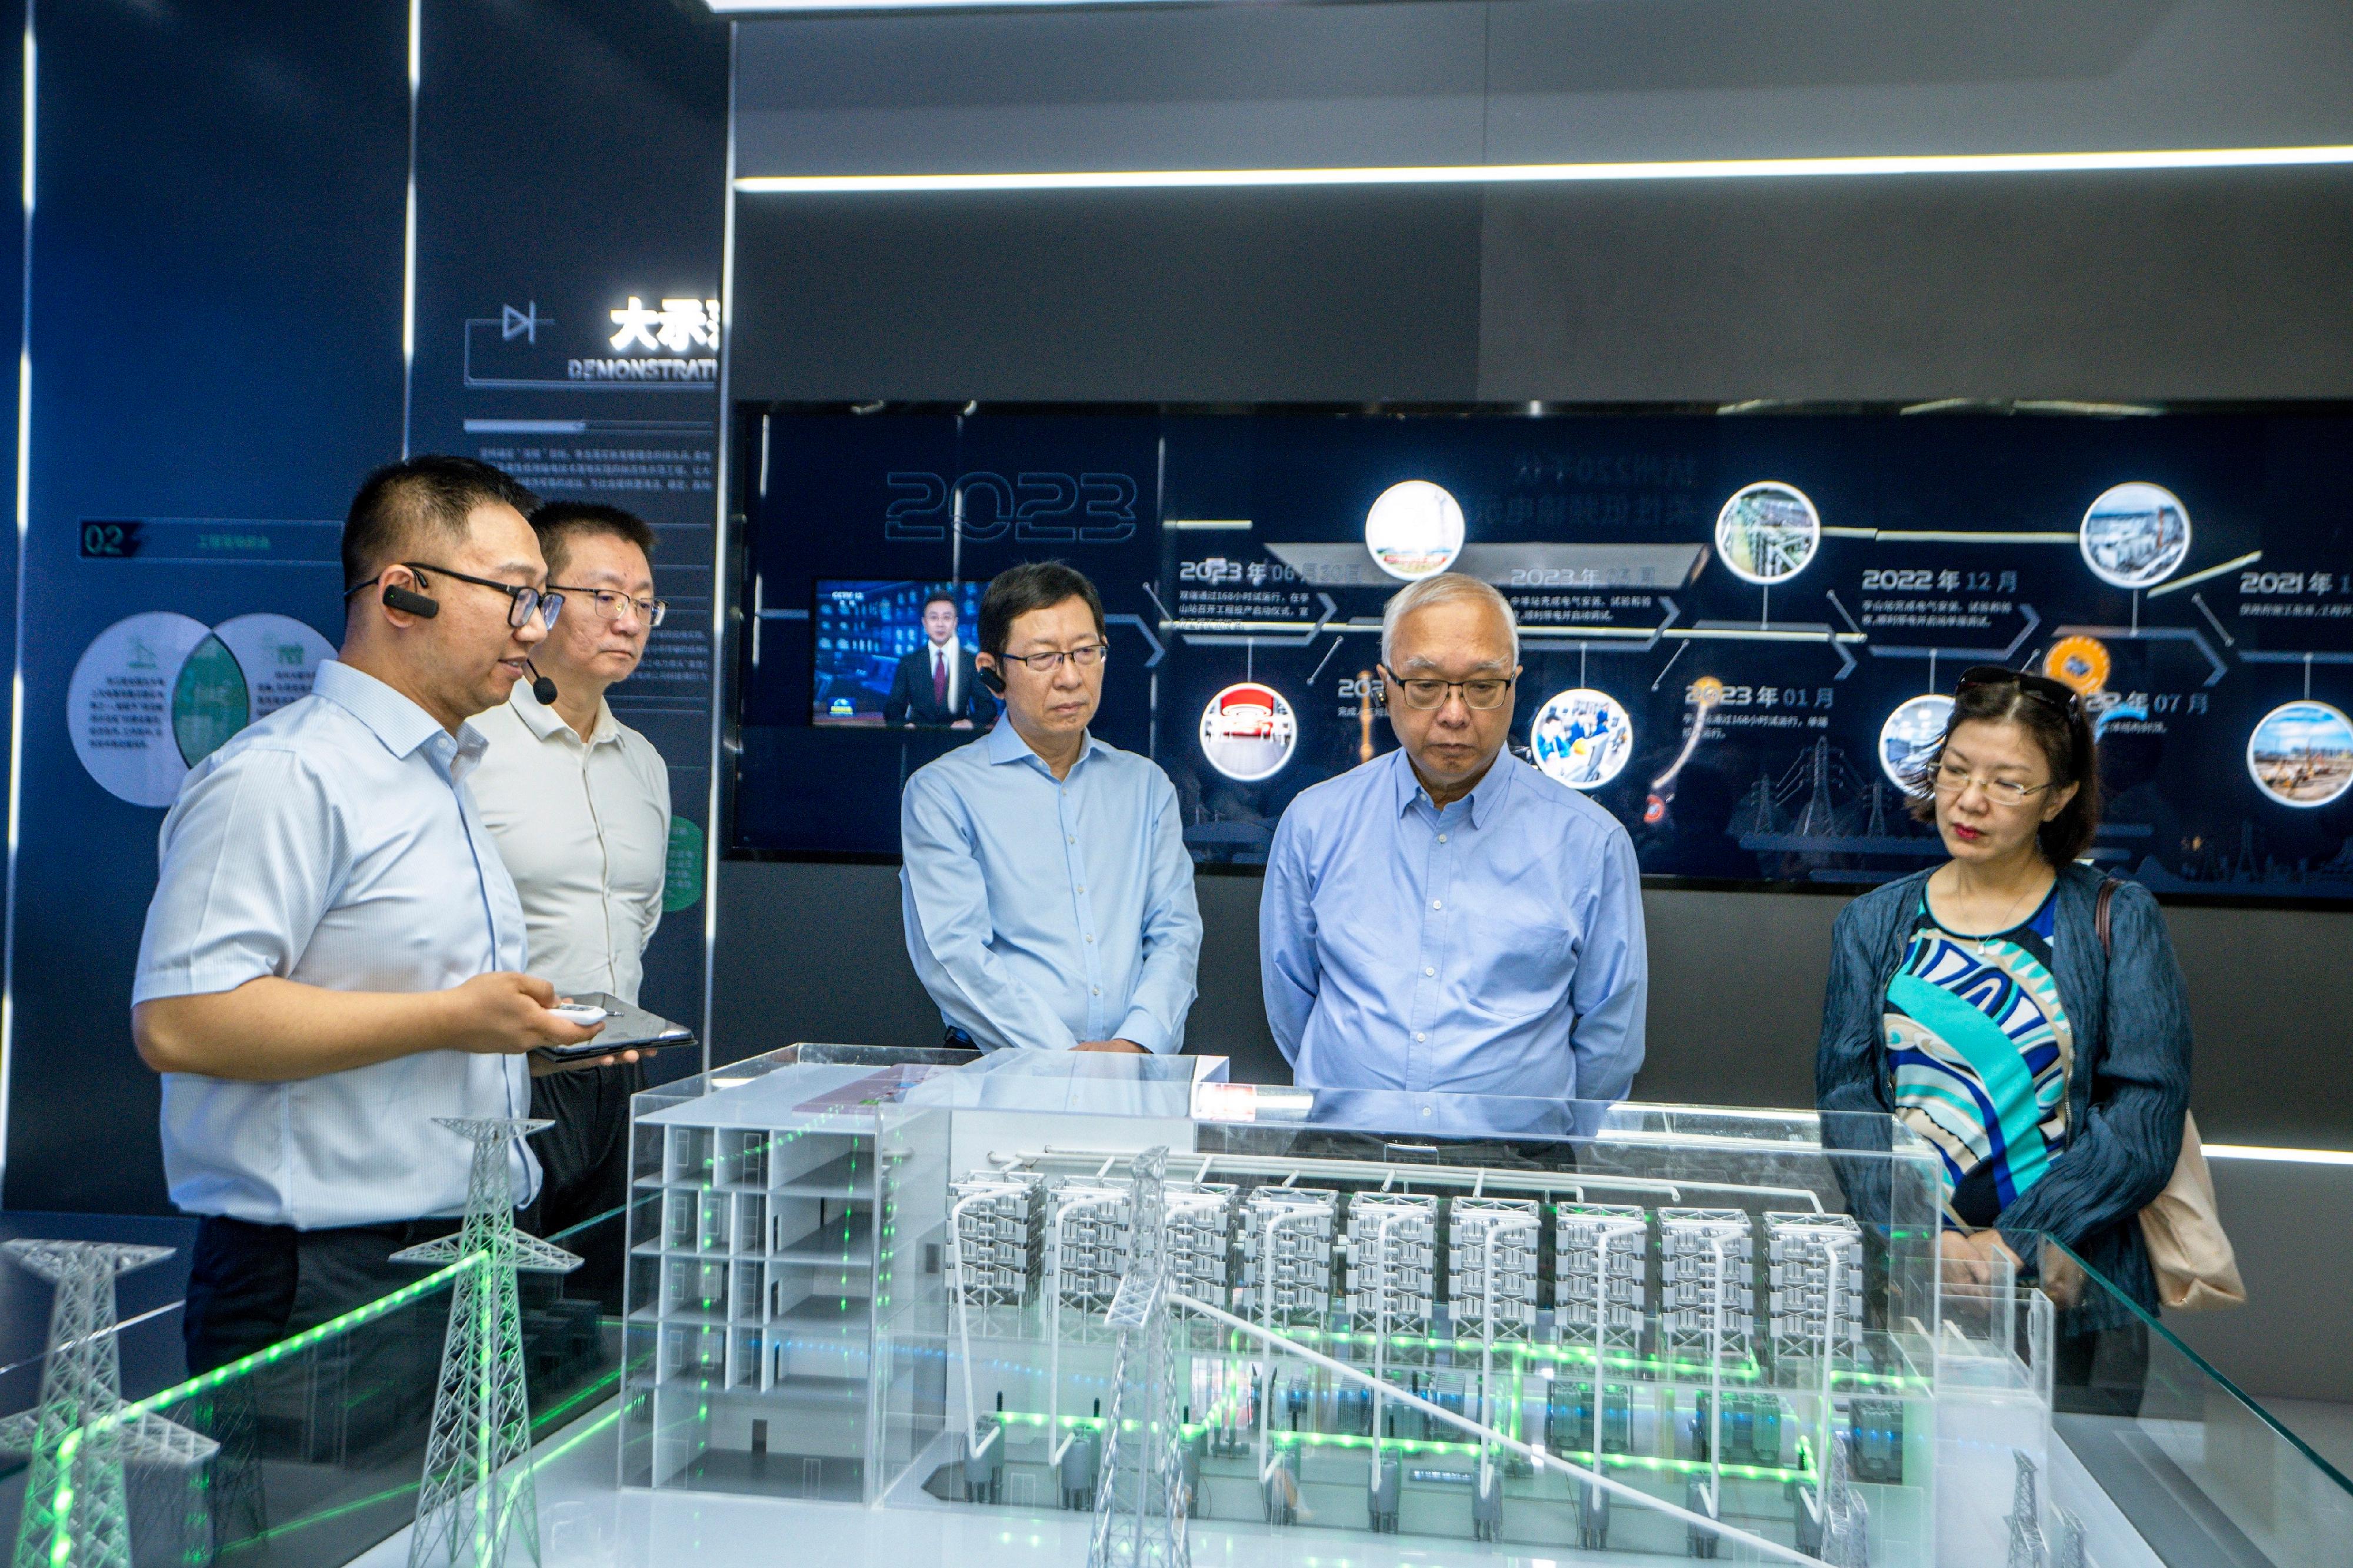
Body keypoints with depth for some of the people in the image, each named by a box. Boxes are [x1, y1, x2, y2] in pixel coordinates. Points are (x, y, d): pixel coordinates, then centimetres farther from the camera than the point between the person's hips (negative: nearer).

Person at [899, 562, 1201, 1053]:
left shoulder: (1145, 786, 18)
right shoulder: (940, 792, 4)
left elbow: (1175, 929, 10)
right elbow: (952, 953, -6)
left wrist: (1137, 1041, -8)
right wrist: (1065, 1054, -16)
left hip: (1142, 1070, 3)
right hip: (1005, 1073, -2)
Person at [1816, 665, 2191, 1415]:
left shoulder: (2116, 920, 3)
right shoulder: (1875, 922, 8)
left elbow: (2147, 1114, -6)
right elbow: (1845, 1096, 0)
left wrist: (2010, 1243, -16)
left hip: (2073, 1302, -1)